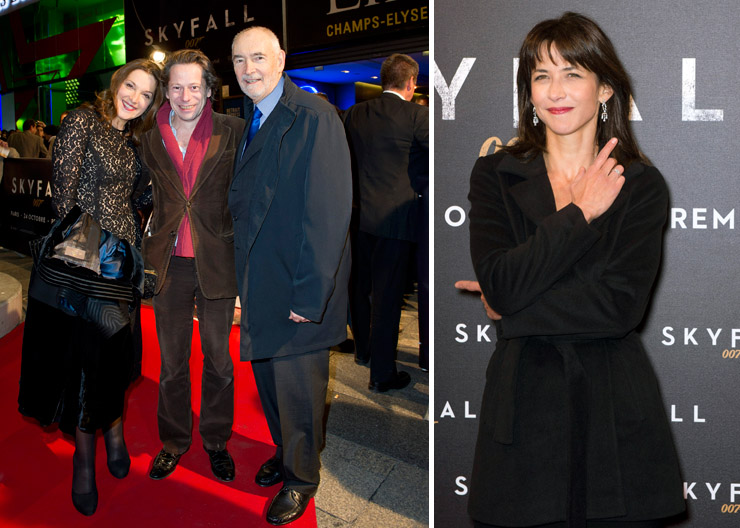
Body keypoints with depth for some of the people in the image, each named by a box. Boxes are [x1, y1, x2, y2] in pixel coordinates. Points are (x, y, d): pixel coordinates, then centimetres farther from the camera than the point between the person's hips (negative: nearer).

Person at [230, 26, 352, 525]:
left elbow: (330, 212, -21)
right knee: (268, 381, 22)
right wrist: (244, 276, 8)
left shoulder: (315, 117, -17)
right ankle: (285, 453, 45)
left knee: (298, 389, 8)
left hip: (299, 288, -7)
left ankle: (302, 479, 31)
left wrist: (309, 296, -22)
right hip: (259, 286, 8)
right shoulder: (248, 121, 9)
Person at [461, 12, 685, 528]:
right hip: (523, 402, 0)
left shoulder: (641, 185, 2)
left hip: (616, 405, 0)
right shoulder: (495, 174, 4)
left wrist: (509, 308, -9)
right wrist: (579, 213, -10)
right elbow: (501, 284, -11)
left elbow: (622, 304, -11)